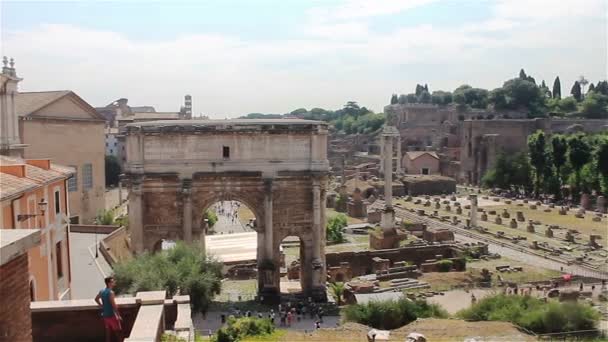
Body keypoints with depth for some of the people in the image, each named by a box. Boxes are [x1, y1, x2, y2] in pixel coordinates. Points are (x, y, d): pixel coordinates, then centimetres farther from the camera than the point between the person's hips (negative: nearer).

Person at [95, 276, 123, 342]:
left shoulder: (102, 291, 6)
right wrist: (118, 315, -17)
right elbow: (114, 305, -23)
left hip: (105, 315, 8)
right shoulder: (111, 292, -20)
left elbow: (96, 299, 25)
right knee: (118, 331, 2)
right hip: (112, 315, -8)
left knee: (108, 332, 13)